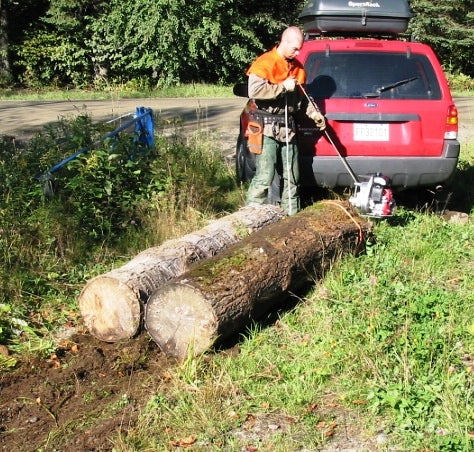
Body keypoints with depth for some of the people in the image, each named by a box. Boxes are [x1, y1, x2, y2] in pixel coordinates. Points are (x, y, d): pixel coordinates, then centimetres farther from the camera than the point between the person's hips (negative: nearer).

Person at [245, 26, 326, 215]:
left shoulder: (298, 68, 15)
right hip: (267, 128, -7)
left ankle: (292, 214, 22)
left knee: (292, 175, 11)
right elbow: (254, 91, -23)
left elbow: (302, 96, 25)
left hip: (288, 127, 7)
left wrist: (314, 113, 9)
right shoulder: (265, 63, -9)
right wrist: (283, 87, -16)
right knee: (265, 176, -12)